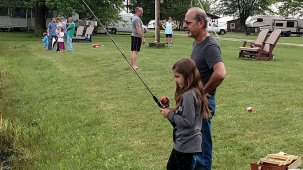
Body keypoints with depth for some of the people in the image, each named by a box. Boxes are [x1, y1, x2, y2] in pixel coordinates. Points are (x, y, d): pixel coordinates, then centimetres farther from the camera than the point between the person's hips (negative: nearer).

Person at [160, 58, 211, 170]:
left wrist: (170, 115, -16)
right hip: (183, 142, 10)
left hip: (186, 144, -10)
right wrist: (171, 111, 1)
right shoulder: (193, 92, 5)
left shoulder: (188, 96, -25)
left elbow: (188, 122, -26)